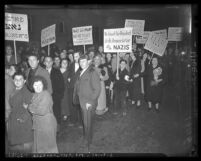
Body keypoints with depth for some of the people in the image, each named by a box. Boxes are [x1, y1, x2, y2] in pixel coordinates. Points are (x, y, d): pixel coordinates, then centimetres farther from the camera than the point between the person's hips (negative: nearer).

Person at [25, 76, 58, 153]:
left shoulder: (46, 95, -17)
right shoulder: (35, 95, 10)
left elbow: (42, 111, -23)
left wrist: (29, 107, -13)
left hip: (47, 124, -8)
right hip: (38, 124, 8)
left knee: (48, 145, 2)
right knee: (39, 146, 15)